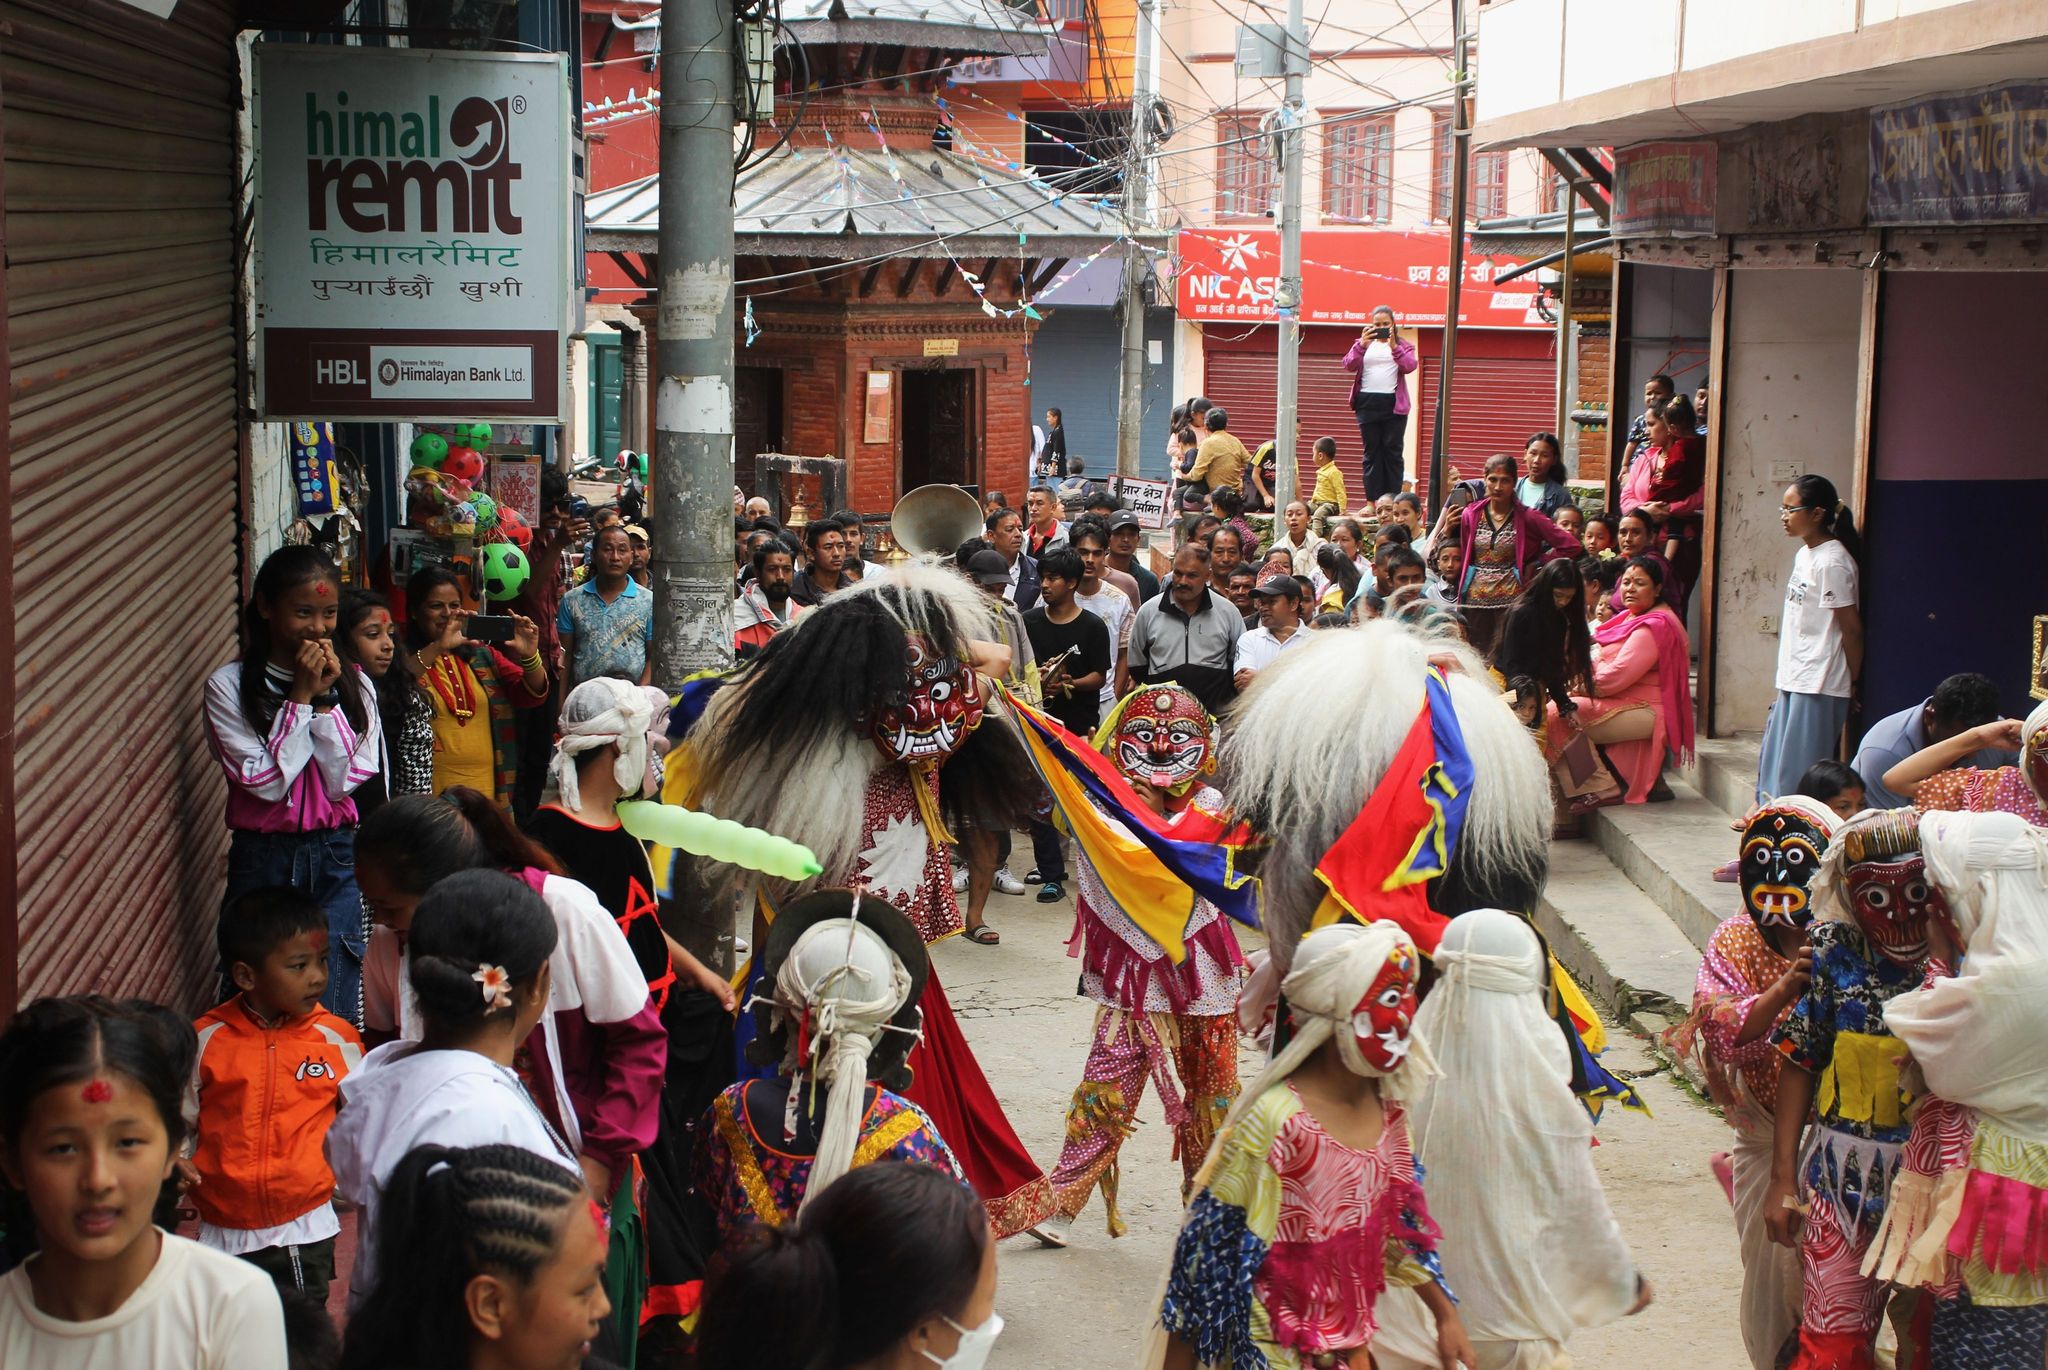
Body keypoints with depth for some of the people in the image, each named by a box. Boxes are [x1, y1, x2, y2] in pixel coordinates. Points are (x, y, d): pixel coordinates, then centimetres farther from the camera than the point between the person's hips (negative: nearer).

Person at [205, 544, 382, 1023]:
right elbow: (266, 782, -12)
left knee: (334, 1014, 1)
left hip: (337, 857, 2)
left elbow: (344, 781, -4)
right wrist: (301, 697, -13)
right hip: (264, 858, -2)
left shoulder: (354, 684, 4)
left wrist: (327, 699, -10)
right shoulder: (229, 686, -5)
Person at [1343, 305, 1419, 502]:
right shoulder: (1363, 344, 12)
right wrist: (1362, 344, -16)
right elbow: (1349, 365, -2)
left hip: (1394, 404, -2)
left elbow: (1409, 366, -8)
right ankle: (1372, 501, 3)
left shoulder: (1403, 345, 9)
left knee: (1392, 451, -3)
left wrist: (1394, 346, -21)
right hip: (1367, 403, 2)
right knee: (1371, 452, 3)